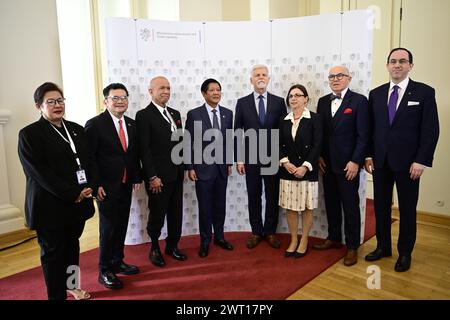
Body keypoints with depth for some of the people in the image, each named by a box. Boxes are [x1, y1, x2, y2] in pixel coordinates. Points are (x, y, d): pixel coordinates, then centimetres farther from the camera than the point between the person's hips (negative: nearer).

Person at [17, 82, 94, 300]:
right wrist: (72, 194, -18)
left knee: (72, 247, 19)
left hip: (78, 203, 6)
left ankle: (71, 285, 38)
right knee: (53, 252, 8)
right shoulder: (29, 134, -8)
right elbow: (39, 172, -15)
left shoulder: (76, 129, 10)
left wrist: (88, 188, -6)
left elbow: (88, 161, 11)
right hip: (50, 206, -5)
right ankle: (57, 294, 24)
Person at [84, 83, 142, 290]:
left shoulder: (131, 124, 8)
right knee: (108, 228, 2)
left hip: (126, 185, 6)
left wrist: (136, 177, 8)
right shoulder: (95, 124, -11)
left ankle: (117, 262, 32)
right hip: (106, 187, -6)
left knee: (122, 226, 15)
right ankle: (105, 271, 19)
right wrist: (96, 185, -16)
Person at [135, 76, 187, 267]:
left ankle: (172, 246, 30)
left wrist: (183, 168, 10)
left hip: (176, 174, 6)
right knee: (157, 214, 7)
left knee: (176, 213, 13)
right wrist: (152, 176, -16)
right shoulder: (144, 115, -9)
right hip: (158, 176, -6)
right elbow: (144, 149, -14)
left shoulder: (175, 114, 12)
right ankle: (155, 248, 27)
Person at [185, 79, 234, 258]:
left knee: (220, 205, 13)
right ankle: (205, 241, 21)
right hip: (203, 167, -3)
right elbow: (188, 143, -6)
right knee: (205, 207, 5)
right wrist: (190, 167, -8)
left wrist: (229, 163, 10)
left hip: (222, 167, 4)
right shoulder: (194, 114, -7)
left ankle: (219, 237, 30)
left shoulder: (227, 113, 5)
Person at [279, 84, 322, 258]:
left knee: (307, 207, 6)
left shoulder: (314, 118, -3)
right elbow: (279, 145, 7)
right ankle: (293, 241, 21)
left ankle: (304, 242, 20)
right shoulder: (284, 120, 9)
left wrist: (305, 166, -17)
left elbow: (317, 145, -9)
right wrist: (285, 162, -10)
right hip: (288, 170, 4)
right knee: (290, 207, 7)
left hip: (307, 170, -3)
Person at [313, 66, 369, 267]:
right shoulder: (323, 101, 10)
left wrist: (355, 161, -14)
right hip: (326, 163, 5)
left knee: (350, 205, 3)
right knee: (331, 203, 14)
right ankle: (334, 238, 30)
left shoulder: (359, 100, -6)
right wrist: (319, 156, 3)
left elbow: (363, 134, -9)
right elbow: (319, 131, 11)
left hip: (348, 164, -5)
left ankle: (352, 246, 17)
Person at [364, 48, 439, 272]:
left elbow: (431, 130, -6)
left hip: (408, 162, -3)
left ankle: (404, 253, 24)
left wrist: (421, 161, -12)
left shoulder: (425, 92, -3)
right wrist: (369, 155, 2)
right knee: (381, 206, 11)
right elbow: (370, 128, 8)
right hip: (380, 161, 3)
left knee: (407, 209, 8)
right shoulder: (376, 94, 7)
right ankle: (383, 247, 28)